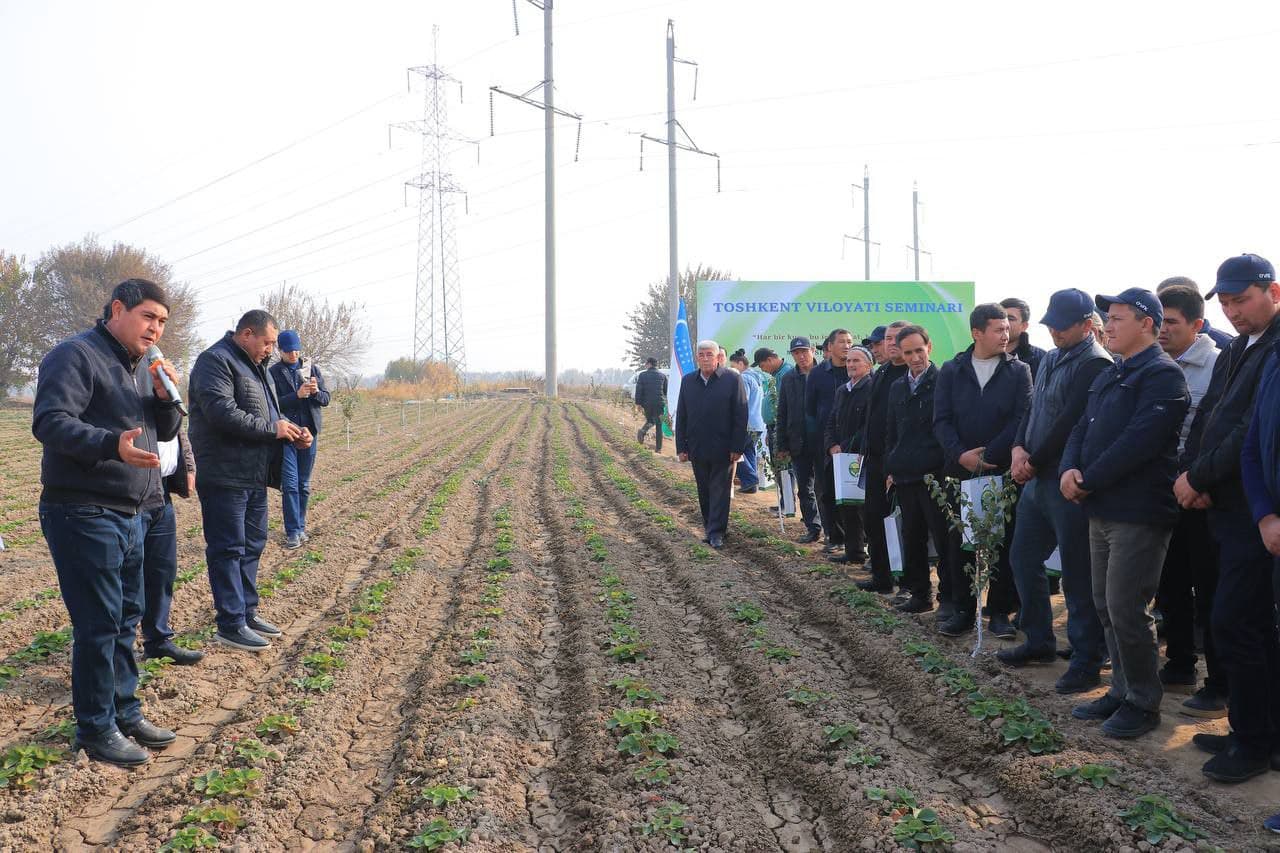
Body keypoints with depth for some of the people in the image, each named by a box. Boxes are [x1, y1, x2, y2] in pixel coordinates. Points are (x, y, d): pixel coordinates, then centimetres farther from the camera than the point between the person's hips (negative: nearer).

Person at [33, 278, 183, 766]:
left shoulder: (141, 366, 15)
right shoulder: (75, 355, -10)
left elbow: (166, 431, 17)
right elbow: (50, 422, -21)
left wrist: (165, 396, -3)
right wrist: (113, 444, -36)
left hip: (131, 514, 8)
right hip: (85, 514, -8)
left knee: (126, 619, 15)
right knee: (98, 625, -3)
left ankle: (125, 712, 27)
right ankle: (96, 729, 9)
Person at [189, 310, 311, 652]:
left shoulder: (256, 367, 18)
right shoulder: (215, 361, -12)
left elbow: (269, 413, 25)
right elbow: (222, 412, -25)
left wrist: (293, 431, 5)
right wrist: (272, 429, -18)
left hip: (254, 477, 10)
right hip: (224, 477, -10)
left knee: (252, 546, 16)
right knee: (228, 549, -3)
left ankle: (248, 612, 27)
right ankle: (231, 625, 4)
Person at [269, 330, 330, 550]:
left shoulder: (312, 368, 8)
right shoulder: (273, 372, -1)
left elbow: (326, 399, 6)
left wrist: (316, 392, -16)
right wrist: (297, 395, -23)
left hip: (309, 432, 3)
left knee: (304, 485, 9)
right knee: (290, 484, -6)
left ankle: (300, 527, 18)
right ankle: (293, 532, -4)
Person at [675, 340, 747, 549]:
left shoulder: (732, 379, -5)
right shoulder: (688, 381, 7)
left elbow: (740, 416, -6)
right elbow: (681, 416, 9)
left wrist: (737, 447, -11)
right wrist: (681, 447, 4)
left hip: (723, 449, -4)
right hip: (697, 449, 4)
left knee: (720, 491, 1)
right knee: (704, 492, 11)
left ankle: (716, 532, 7)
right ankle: (709, 527, 23)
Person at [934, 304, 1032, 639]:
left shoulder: (1018, 370, 2)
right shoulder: (951, 370, 6)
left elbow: (1021, 420, -7)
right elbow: (941, 420, 1)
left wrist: (988, 455, -14)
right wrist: (960, 454, -14)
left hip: (1004, 472, -1)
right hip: (960, 470, 2)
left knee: (1004, 543, 3)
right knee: (960, 541, 6)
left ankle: (1000, 610, 14)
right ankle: (963, 609, 16)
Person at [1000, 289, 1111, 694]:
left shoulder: (1095, 365, -15)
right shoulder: (1050, 359, 14)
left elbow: (1070, 423, -20)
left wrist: (1034, 462, -12)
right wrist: (1019, 448, -4)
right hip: (1036, 478, 9)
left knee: (1077, 573, -1)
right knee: (1023, 559, 16)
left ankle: (1087, 660, 11)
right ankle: (1039, 640, 31)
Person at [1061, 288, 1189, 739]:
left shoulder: (1162, 375, -12)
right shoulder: (1109, 376, 17)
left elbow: (1139, 440, -21)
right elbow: (1083, 429, 14)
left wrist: (1089, 481, -16)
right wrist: (1070, 469, -5)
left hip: (1139, 513, -9)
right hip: (1102, 510, 9)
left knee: (1126, 609, -5)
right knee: (1106, 605, 14)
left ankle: (1143, 702, 11)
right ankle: (1123, 690, 27)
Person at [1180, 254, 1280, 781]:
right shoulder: (1235, 352, 16)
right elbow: (1206, 418, 12)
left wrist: (1198, 477, -14)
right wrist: (1194, 479, -3)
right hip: (1228, 506, 9)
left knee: (1233, 623, -6)